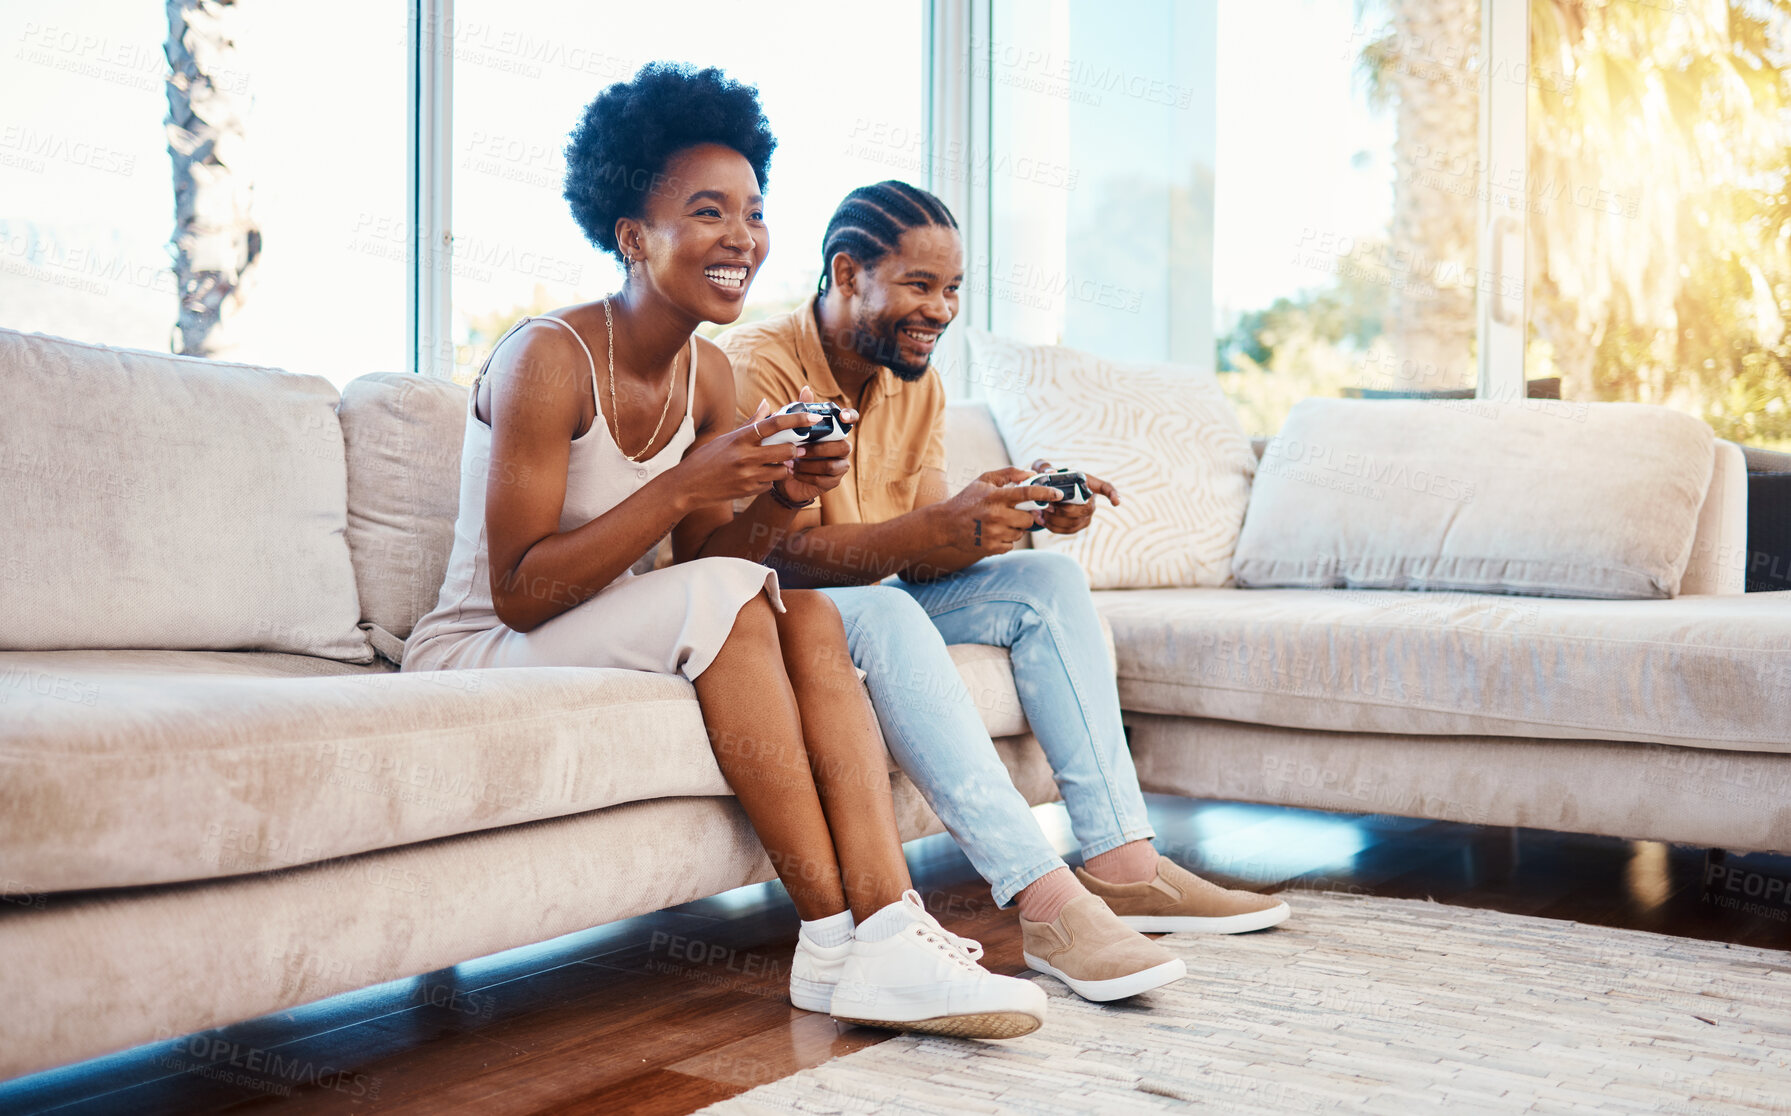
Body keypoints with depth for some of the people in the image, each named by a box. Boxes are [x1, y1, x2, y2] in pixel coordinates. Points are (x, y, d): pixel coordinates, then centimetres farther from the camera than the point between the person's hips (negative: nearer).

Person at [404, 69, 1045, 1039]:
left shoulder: (708, 373, 4)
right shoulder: (548, 358, -19)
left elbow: (695, 558, 4)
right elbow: (519, 594, -23)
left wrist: (775, 500, -15)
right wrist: (683, 486, -29)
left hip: (616, 637, 7)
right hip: (475, 652, -7)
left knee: (810, 617, -16)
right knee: (730, 599, -28)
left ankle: (888, 929, -29)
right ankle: (834, 941, -24)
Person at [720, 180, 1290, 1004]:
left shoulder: (917, 384, 6)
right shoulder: (756, 366, -17)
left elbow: (924, 562, -1)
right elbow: (782, 553, -28)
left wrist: (1018, 510, -20)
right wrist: (937, 528, -41)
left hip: (882, 603, 8)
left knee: (1048, 580, -7)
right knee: (882, 613, -38)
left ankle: (1122, 865, -14)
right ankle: (1047, 902, -41)